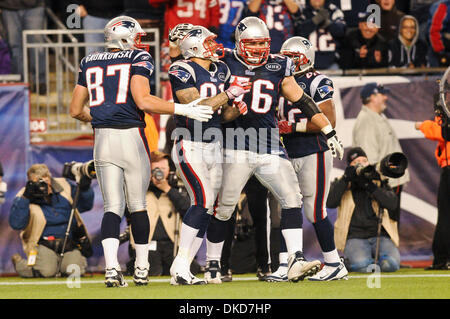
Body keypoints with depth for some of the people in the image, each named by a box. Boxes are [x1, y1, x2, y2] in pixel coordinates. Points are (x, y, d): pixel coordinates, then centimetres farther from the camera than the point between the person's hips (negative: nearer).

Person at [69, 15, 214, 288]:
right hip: (131, 137, -3)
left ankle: (112, 266, -14)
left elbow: (76, 110, 13)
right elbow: (143, 101, -16)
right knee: (138, 205, 8)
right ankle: (142, 269, 14)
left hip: (102, 140, 3)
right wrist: (183, 109, -11)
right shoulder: (138, 60, -2)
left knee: (113, 206, 4)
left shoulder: (90, 64, 12)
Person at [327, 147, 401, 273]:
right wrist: (346, 179, -11)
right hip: (355, 237, -1)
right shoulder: (341, 184, 14)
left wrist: (370, 186, -12)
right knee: (361, 265, -32)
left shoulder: (379, 182, 15)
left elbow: (392, 204, -2)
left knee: (390, 264, -28)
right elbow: (329, 203, -6)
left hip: (380, 235, 1)